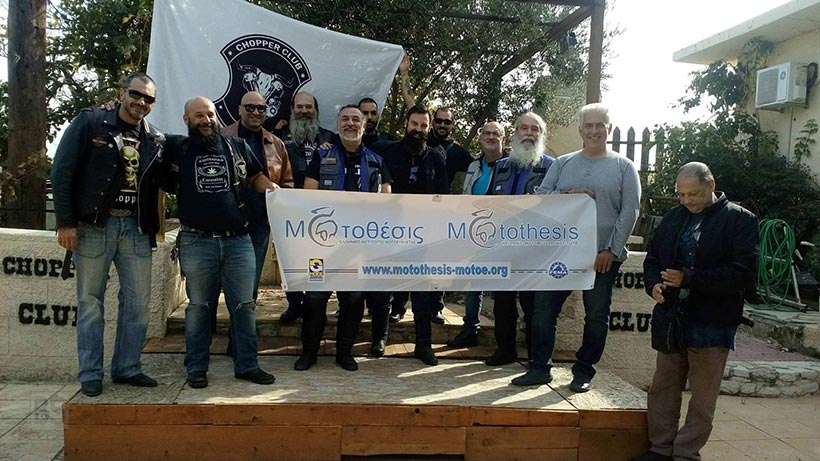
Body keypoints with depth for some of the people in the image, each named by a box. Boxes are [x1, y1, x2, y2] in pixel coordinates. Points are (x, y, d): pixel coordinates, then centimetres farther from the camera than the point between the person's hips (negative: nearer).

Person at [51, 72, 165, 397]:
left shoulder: (155, 139, 10)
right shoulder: (89, 123, -1)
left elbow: (158, 184, 14)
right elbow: (62, 171, -5)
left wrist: (154, 225, 0)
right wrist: (65, 222, -10)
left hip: (135, 227, 4)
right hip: (94, 225, -4)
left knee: (138, 300, 6)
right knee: (90, 301, 3)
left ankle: (127, 368, 19)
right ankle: (90, 375, 13)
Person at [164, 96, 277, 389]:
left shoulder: (237, 147, 9)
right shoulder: (176, 148, 4)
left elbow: (257, 178, 16)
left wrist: (278, 192, 1)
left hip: (238, 240, 2)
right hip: (197, 242, -1)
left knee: (244, 305, 6)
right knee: (198, 307, 8)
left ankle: (247, 365, 16)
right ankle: (196, 368, 19)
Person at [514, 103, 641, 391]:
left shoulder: (623, 167, 3)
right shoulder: (562, 164, 11)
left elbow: (630, 211, -4)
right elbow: (540, 196, 5)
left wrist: (611, 250, -11)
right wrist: (567, 194, -14)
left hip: (603, 256, -2)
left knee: (597, 316, 6)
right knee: (543, 309, 2)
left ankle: (584, 371, 21)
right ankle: (540, 367, 14)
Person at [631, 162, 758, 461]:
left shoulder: (740, 219, -5)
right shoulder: (673, 217, 10)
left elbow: (743, 273, -14)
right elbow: (653, 259, 16)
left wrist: (689, 280, -20)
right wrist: (654, 284, -7)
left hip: (712, 323, -5)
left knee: (702, 398, 6)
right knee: (663, 389, 11)